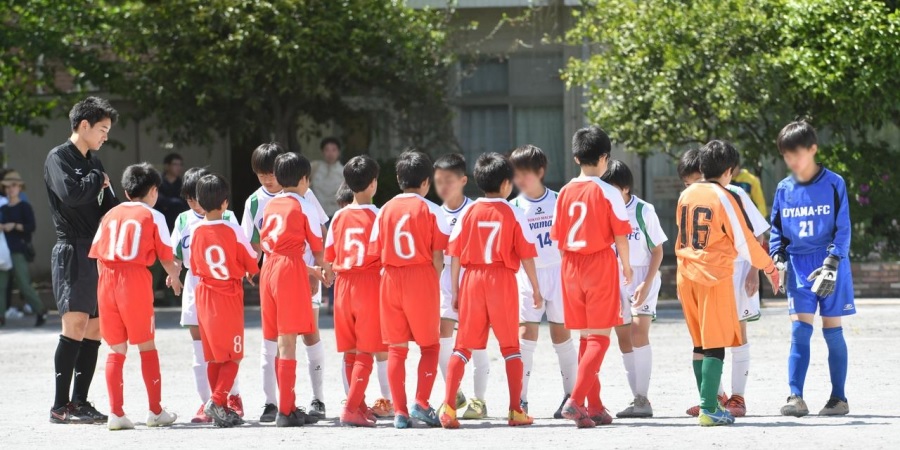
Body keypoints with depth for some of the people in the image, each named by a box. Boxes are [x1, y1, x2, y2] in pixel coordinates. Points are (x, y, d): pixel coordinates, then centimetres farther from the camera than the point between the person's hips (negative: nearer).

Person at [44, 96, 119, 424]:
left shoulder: (93, 162, 20)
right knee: (75, 324, -14)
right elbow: (70, 193, -22)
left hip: (98, 253, 8)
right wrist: (98, 180, -5)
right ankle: (60, 407, -13)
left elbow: (108, 206, 19)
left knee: (95, 329, 6)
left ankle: (80, 402, 11)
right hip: (73, 251, -8)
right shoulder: (58, 158, -5)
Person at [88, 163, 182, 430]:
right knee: (146, 346, 8)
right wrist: (175, 277, 24)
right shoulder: (153, 216, 4)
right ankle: (156, 411, 12)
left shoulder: (111, 215, 16)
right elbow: (166, 257, 5)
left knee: (116, 349, 8)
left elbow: (98, 255, 11)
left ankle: (116, 413, 1)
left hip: (107, 280, 4)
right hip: (136, 280, -4)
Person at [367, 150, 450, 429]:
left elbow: (376, 251, 2)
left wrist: (391, 270, 12)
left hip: (390, 280, 3)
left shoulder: (385, 210, 5)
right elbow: (437, 255, -6)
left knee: (396, 348, 7)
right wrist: (434, 280, 8)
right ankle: (421, 403, -6)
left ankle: (400, 411, 4)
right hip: (422, 280, -3)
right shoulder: (430, 210, -3)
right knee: (430, 345, 9)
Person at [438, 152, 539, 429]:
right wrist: (536, 290, 6)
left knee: (463, 346, 5)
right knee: (510, 346, 8)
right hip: (503, 281, -2)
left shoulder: (468, 212, 3)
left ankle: (448, 405, -9)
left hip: (472, 280, 2)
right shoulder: (513, 214, -2)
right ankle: (516, 410, 6)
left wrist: (455, 290, 7)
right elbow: (526, 255, -2)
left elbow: (456, 254, 1)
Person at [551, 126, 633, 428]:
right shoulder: (608, 193, -10)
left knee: (586, 337, 13)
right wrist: (626, 265, 6)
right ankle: (575, 401, -19)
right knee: (599, 338, -3)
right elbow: (620, 234, -9)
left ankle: (594, 407, 15)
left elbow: (558, 237, 6)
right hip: (601, 264, -5)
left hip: (572, 266, 5)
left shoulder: (565, 193, 3)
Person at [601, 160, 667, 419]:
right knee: (624, 338, 4)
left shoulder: (644, 211, -8)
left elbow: (657, 251, -5)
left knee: (639, 331, -18)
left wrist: (647, 284, -15)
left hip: (643, 277, -4)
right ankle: (638, 401, 10)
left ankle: (643, 399, -18)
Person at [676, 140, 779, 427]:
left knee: (700, 344, 14)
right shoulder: (724, 198, -10)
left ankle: (708, 404, 18)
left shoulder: (686, 196, 8)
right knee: (716, 345, -5)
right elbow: (744, 242, -8)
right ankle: (709, 409, -11)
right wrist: (768, 266, 6)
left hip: (687, 276, 6)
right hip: (715, 277, -6)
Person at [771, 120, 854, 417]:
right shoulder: (784, 189, 5)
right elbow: (776, 229, 13)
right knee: (800, 330, -5)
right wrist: (777, 259, -2)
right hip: (799, 267, 3)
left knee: (832, 331, 2)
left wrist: (831, 264, -16)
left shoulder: (833, 184, -6)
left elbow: (842, 229, -7)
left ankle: (839, 398, 9)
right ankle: (796, 397, -9)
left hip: (829, 265, -3)